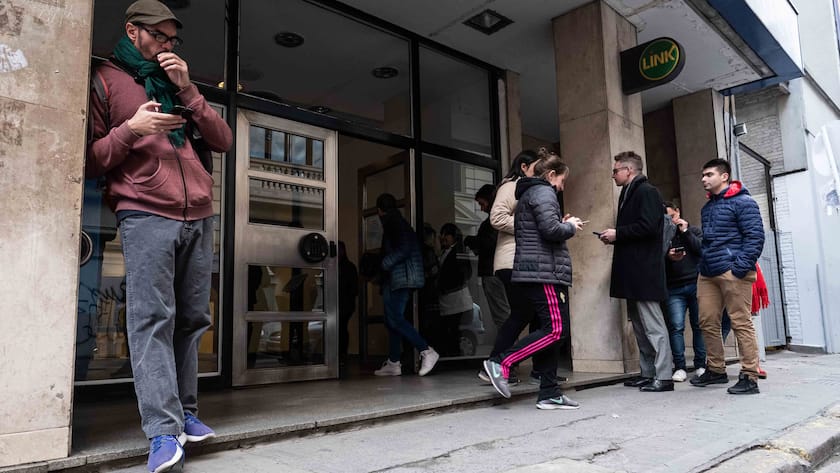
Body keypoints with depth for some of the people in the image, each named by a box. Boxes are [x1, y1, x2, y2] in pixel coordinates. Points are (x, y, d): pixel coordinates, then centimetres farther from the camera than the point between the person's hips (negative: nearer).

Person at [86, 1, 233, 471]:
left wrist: (188, 90, 4)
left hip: (200, 217, 5)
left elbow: (223, 140, 13)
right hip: (146, 215, -4)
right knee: (152, 319, -13)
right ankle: (163, 431, -13)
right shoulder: (105, 79, 11)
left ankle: (185, 413, 14)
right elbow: (90, 158, 6)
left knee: (191, 319, 5)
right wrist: (130, 129, -11)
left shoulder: (178, 82, 24)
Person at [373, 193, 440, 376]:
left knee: (395, 318, -15)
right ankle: (393, 363, 11)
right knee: (392, 320, 8)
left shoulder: (396, 223, -7)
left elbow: (403, 250, -18)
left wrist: (383, 264, -12)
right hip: (394, 279, 10)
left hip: (402, 277, -10)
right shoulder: (392, 224, 22)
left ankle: (426, 351, -15)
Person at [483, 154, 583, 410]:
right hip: (544, 272, -10)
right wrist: (570, 226, 1)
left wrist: (563, 224, 16)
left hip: (533, 272, 11)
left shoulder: (528, 194, 26)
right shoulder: (543, 192, -5)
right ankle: (501, 363, -13)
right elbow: (551, 229, -18)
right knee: (556, 330, -12)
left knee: (549, 330, 7)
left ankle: (549, 394, 7)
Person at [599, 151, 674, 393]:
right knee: (639, 324, 13)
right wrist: (614, 236, 7)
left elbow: (648, 227, -21)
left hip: (645, 270, -10)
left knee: (653, 325, -5)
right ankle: (648, 373, 20)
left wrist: (617, 233, -13)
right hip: (633, 272, 10)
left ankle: (663, 376, 0)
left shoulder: (646, 191, -9)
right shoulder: (628, 194, 19)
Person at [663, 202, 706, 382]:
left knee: (699, 325, 0)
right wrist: (668, 257, -14)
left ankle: (700, 365, 9)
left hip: (696, 284, 0)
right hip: (674, 288, 0)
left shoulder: (693, 230, 14)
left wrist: (685, 232, -3)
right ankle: (679, 367, -3)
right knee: (676, 326, -8)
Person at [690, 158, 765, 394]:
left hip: (732, 271, -8)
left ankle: (749, 377, -1)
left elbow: (755, 237, -10)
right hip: (707, 273, 8)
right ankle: (715, 370, 19)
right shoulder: (707, 207, 21)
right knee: (708, 322, 8)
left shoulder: (742, 202, -3)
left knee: (741, 323, -6)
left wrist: (741, 267, -17)